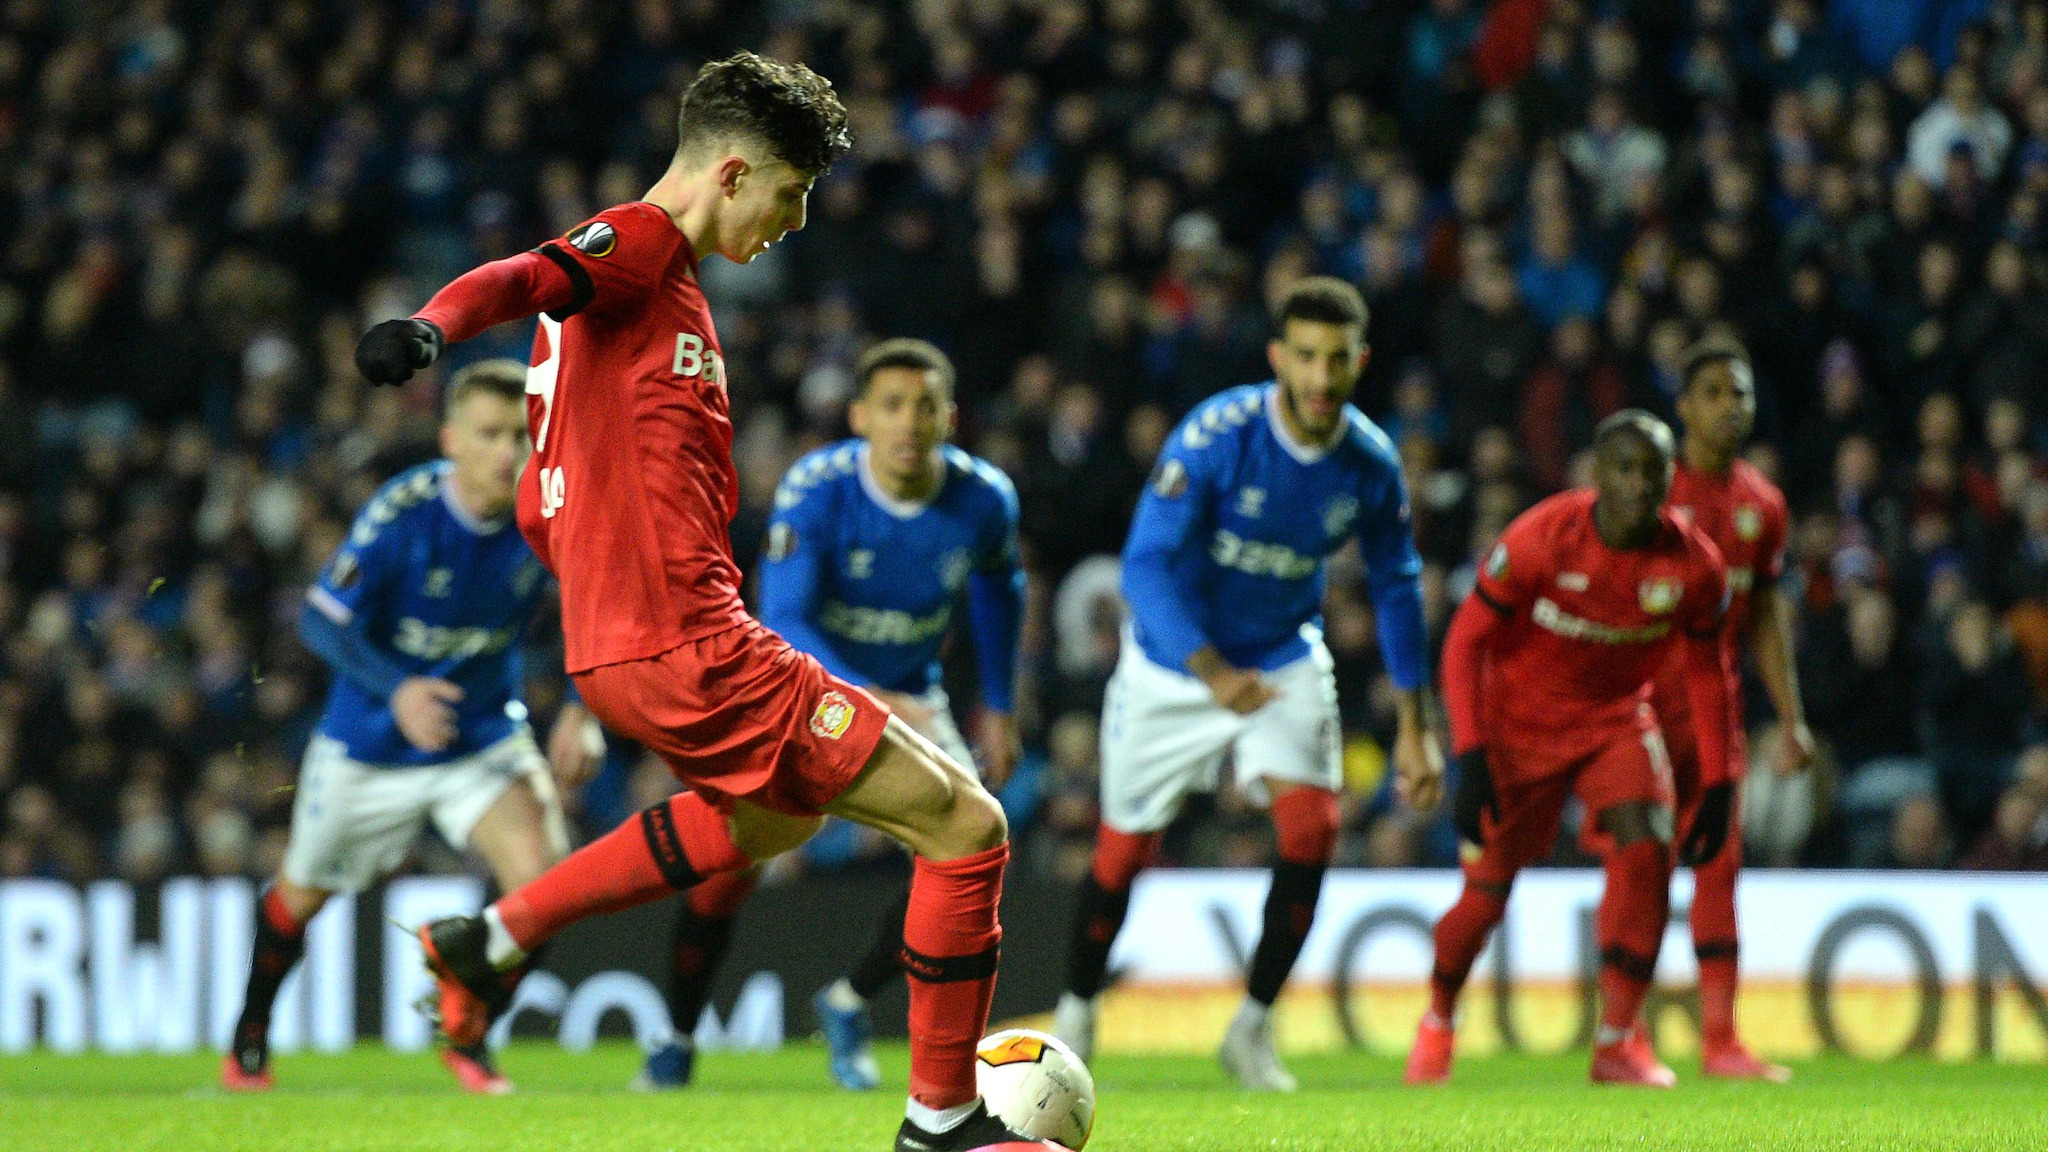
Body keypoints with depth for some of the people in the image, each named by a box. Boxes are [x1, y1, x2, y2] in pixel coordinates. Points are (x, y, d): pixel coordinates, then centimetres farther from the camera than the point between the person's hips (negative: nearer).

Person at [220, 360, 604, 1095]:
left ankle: (467, 1037, 2)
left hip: (486, 735, 1)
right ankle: (251, 1034, 45)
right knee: (302, 895, 16)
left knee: (539, 876, -22)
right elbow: (322, 620, -23)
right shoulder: (402, 511, -25)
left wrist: (583, 711, -15)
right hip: (369, 739, -1)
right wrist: (396, 689, -39)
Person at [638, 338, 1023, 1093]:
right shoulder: (815, 491, -27)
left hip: (910, 700, 3)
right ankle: (678, 1043, 8)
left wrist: (998, 708, 11)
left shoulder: (983, 499, -16)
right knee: (731, 861, -14)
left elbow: (997, 592, 7)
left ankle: (849, 1004, 7)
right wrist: (868, 703, -47)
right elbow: (782, 622, -33)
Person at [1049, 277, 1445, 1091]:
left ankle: (1253, 1027, -2)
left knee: (1312, 826, -18)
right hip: (1174, 661, -2)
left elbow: (1396, 588, 3)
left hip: (1283, 661, 3)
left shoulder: (1371, 464, -12)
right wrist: (1212, 670, -43)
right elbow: (1146, 565, -28)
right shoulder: (1214, 437, -25)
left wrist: (1413, 727, 2)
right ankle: (1074, 1017, 29)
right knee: (1123, 850, 4)